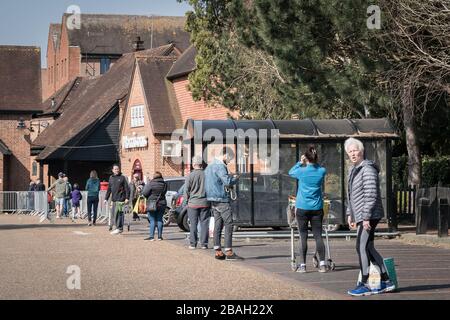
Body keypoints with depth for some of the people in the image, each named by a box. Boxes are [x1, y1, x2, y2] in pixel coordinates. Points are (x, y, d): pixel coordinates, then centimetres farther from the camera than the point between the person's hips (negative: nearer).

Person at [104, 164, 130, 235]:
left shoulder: (122, 178, -1)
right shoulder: (111, 178, 14)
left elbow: (127, 188, -4)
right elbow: (109, 189, 19)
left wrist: (127, 198, -11)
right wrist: (106, 198, 15)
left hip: (120, 199, -6)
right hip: (113, 199, 6)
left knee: (118, 213, -13)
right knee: (113, 214, 6)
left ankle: (119, 228, -9)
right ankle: (116, 227, 14)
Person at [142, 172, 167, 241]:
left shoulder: (151, 184, -13)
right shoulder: (164, 184, 2)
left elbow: (144, 193, -12)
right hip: (161, 204, 4)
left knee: (152, 220, -1)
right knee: (159, 220, 10)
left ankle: (151, 236, -5)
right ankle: (160, 236, 11)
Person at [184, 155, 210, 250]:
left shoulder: (190, 176, -7)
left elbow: (186, 190, -4)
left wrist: (187, 201, 10)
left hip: (193, 203, -1)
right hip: (205, 203, 2)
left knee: (193, 224, 5)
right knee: (204, 223, 5)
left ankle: (193, 244, 5)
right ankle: (204, 244, 4)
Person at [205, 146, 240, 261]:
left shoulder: (209, 166, 18)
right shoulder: (220, 166, -13)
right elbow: (227, 182, -22)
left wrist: (230, 176, 18)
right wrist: (235, 178, -3)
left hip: (213, 200, 9)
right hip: (222, 199, -9)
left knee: (218, 225, 9)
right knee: (228, 225, -6)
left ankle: (218, 251, 7)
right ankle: (229, 251, -9)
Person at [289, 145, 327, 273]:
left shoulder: (302, 171, -9)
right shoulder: (322, 171, -3)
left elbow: (290, 172, 12)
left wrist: (300, 162, 16)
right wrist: (315, 162, 9)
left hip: (302, 208, -2)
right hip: (317, 208, 2)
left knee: (303, 236, 2)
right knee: (318, 235, 5)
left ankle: (302, 265, 2)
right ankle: (322, 264, 1)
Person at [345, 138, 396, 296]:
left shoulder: (367, 169, -13)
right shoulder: (353, 170, 17)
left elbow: (371, 195, -20)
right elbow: (351, 195, 24)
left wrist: (366, 217, -22)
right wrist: (350, 214, 19)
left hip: (369, 215, -10)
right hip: (360, 216, 10)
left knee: (362, 247, -9)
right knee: (369, 248, 12)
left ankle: (364, 284, -4)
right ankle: (386, 281, 18)